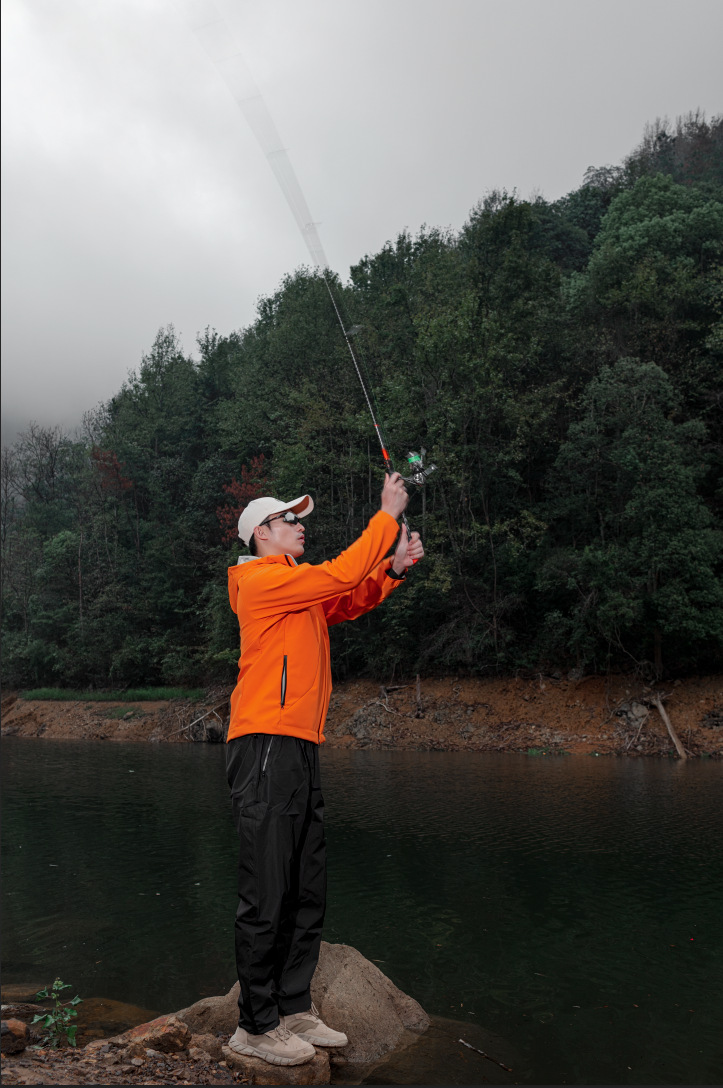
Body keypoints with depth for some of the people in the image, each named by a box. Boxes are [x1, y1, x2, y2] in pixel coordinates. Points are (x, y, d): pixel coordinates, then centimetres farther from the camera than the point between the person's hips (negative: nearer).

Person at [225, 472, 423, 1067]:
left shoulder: (301, 591, 22)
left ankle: (294, 1009, 24)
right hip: (266, 747, -10)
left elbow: (351, 601, 19)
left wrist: (394, 567, 3)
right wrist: (388, 514, -6)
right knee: (267, 896, -3)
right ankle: (256, 1025, 9)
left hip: (300, 750, 10)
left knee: (308, 893, 13)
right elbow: (341, 574, -13)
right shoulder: (261, 579, -6)